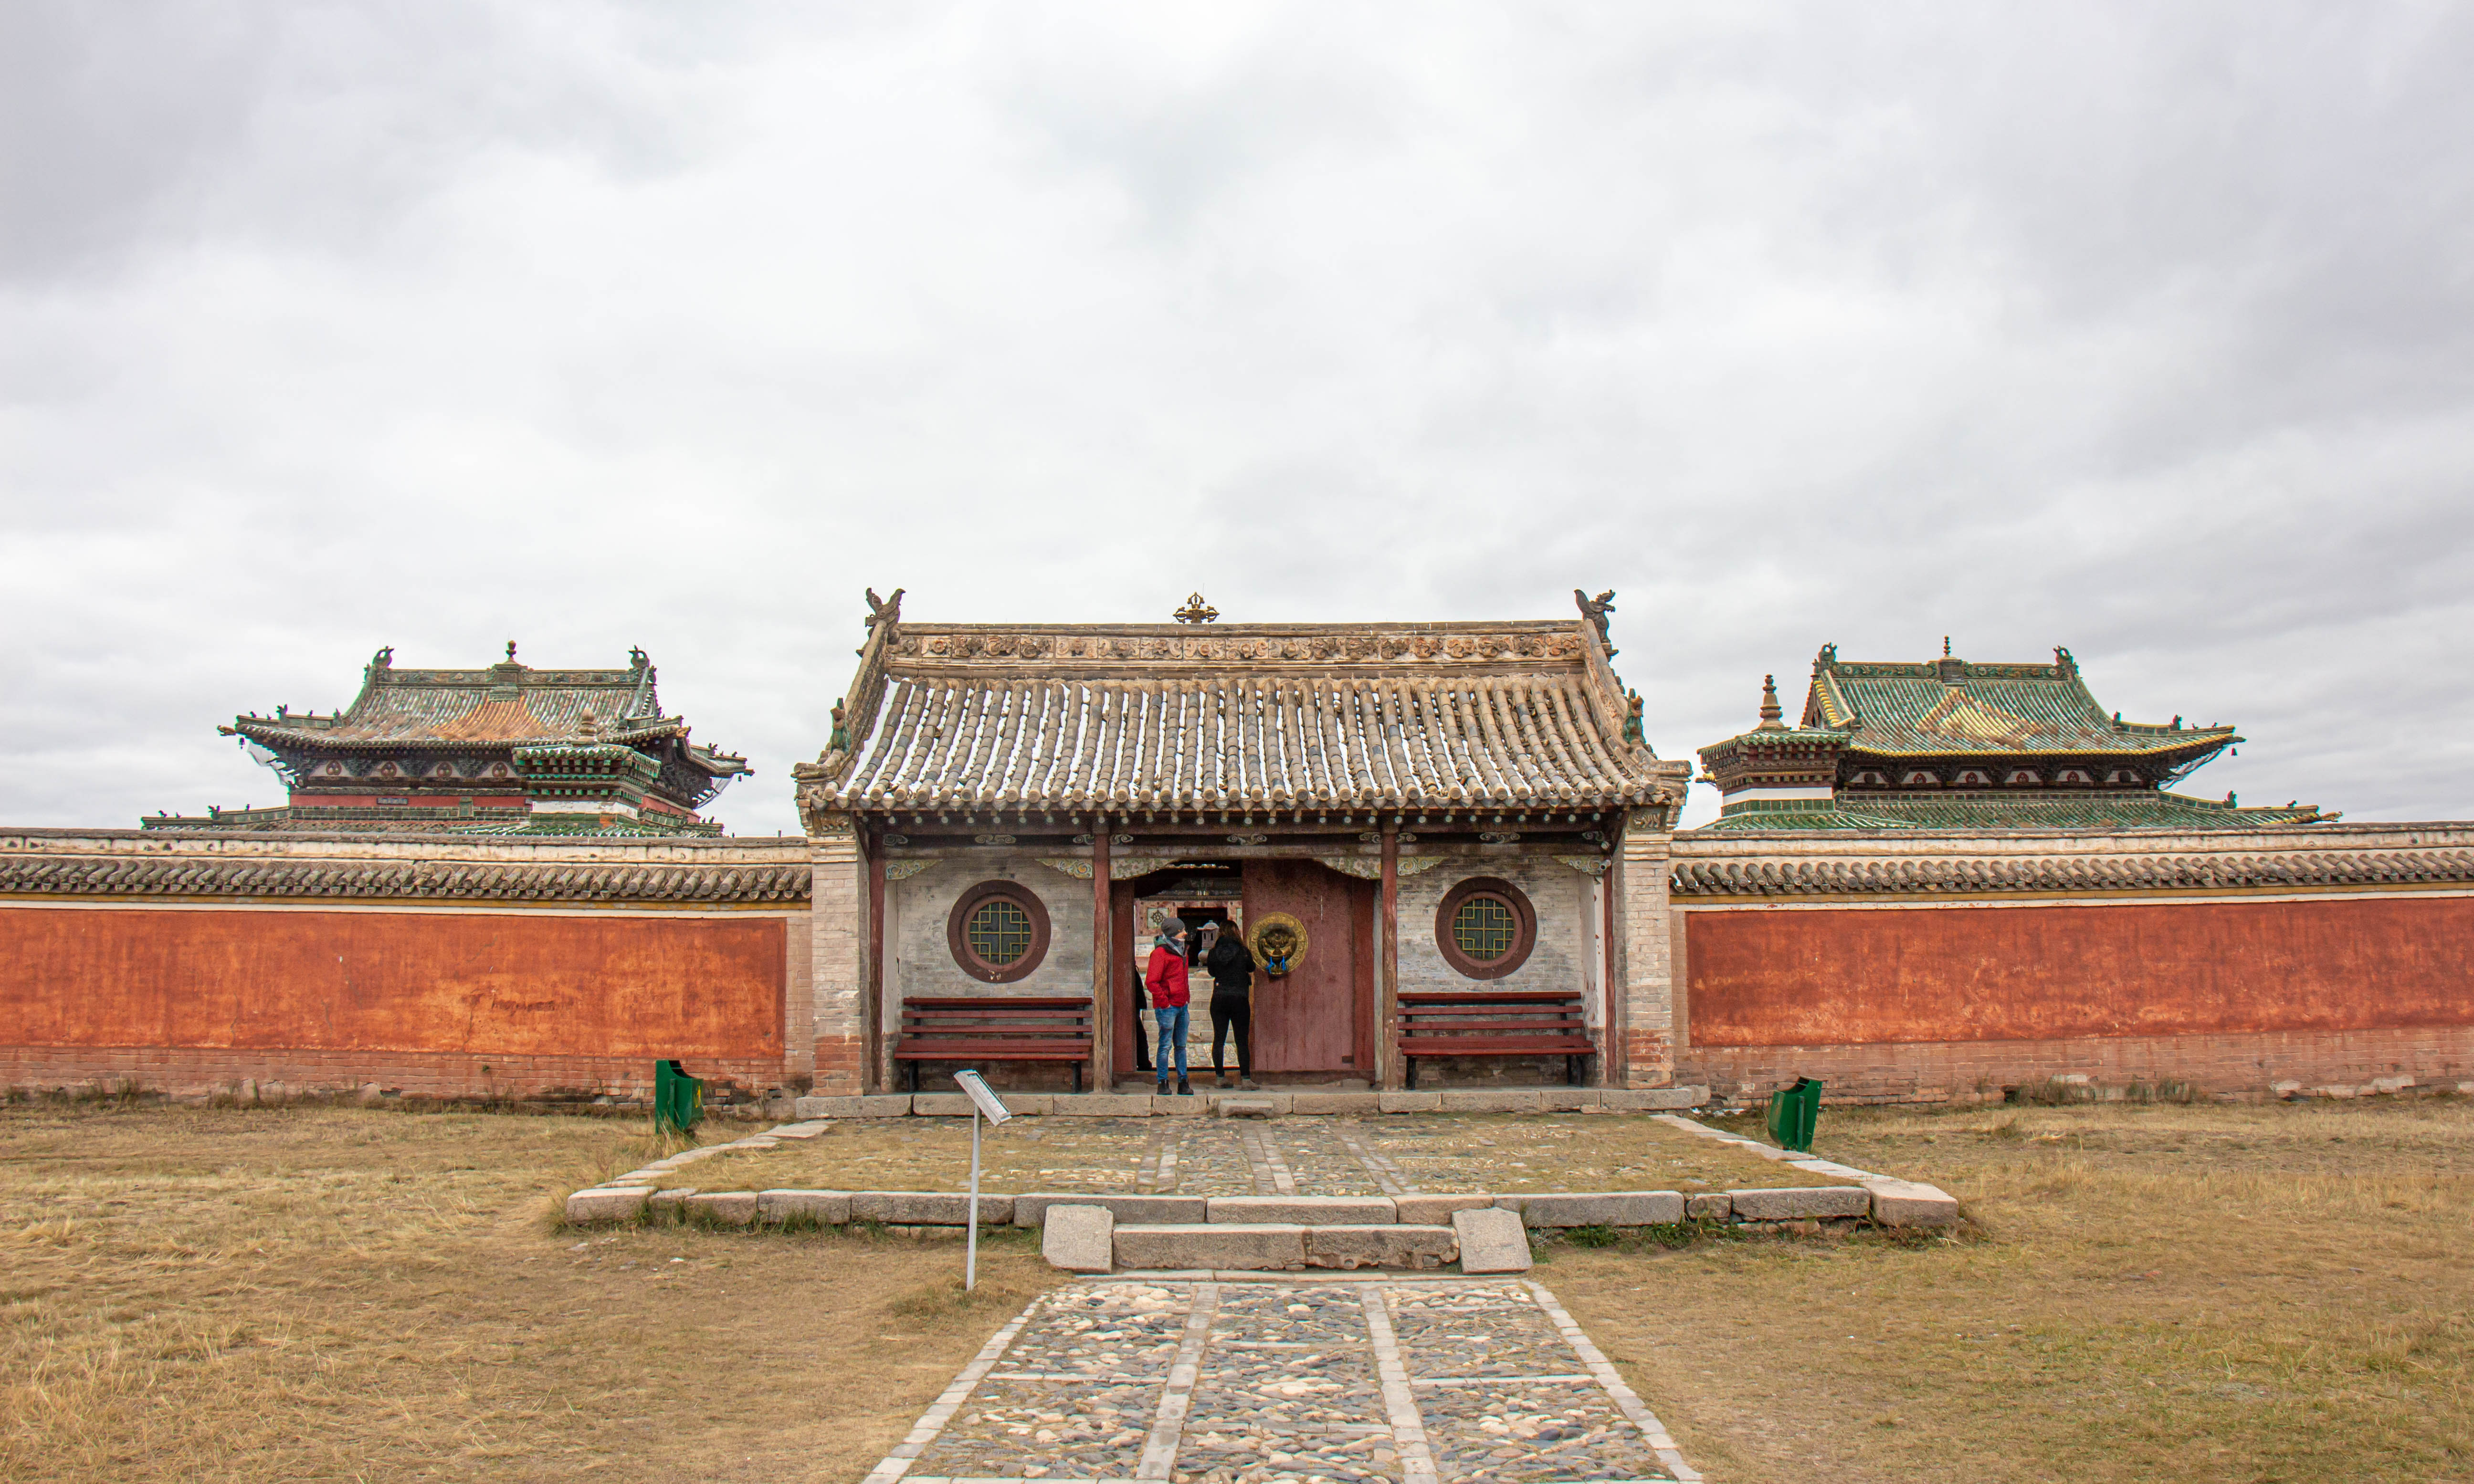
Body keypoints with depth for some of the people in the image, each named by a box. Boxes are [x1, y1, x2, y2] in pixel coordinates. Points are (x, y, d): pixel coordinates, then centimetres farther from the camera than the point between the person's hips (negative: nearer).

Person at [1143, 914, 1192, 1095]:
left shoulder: (1181, 951, 17)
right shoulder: (1160, 953, -11)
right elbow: (1151, 982, -18)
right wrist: (1164, 1003, -16)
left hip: (1181, 1006, 8)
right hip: (1167, 1008, -8)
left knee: (1181, 1046, 10)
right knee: (1165, 1045, -4)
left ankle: (1183, 1083, 15)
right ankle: (1163, 1083, 2)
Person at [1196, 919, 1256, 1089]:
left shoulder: (1213, 953, 0)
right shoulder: (1243, 952, -5)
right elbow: (1251, 968, 12)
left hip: (1219, 998, 2)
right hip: (1240, 998, -2)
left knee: (1218, 1039, 9)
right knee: (1242, 1041, 1)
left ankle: (1220, 1077, 11)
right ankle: (1246, 1079, -4)